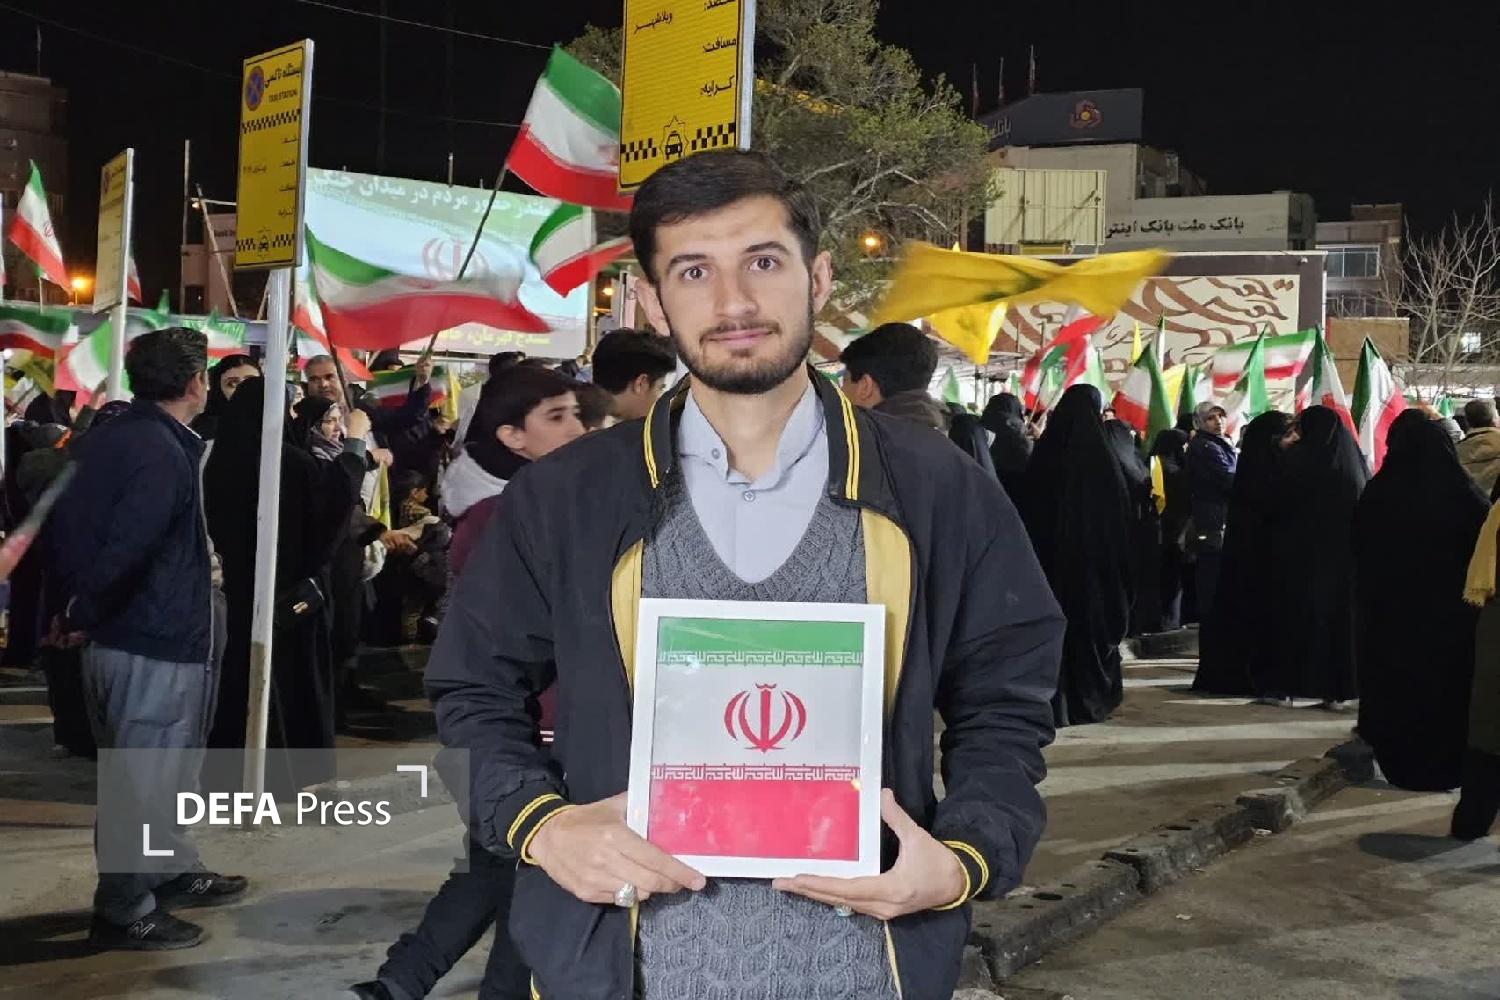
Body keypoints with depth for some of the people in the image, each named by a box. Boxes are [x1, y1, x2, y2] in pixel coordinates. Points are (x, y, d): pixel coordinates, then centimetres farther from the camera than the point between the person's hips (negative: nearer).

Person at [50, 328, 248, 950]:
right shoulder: (164, 453, -20)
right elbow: (125, 548, -27)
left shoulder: (105, 438, 8)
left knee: (153, 773, 22)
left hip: (113, 637, 9)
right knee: (144, 781, 1)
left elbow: (68, 524, 12)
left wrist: (77, 603, 9)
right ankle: (124, 912, 11)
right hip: (158, 644, -9)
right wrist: (83, 614, -14)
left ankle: (175, 874, 36)